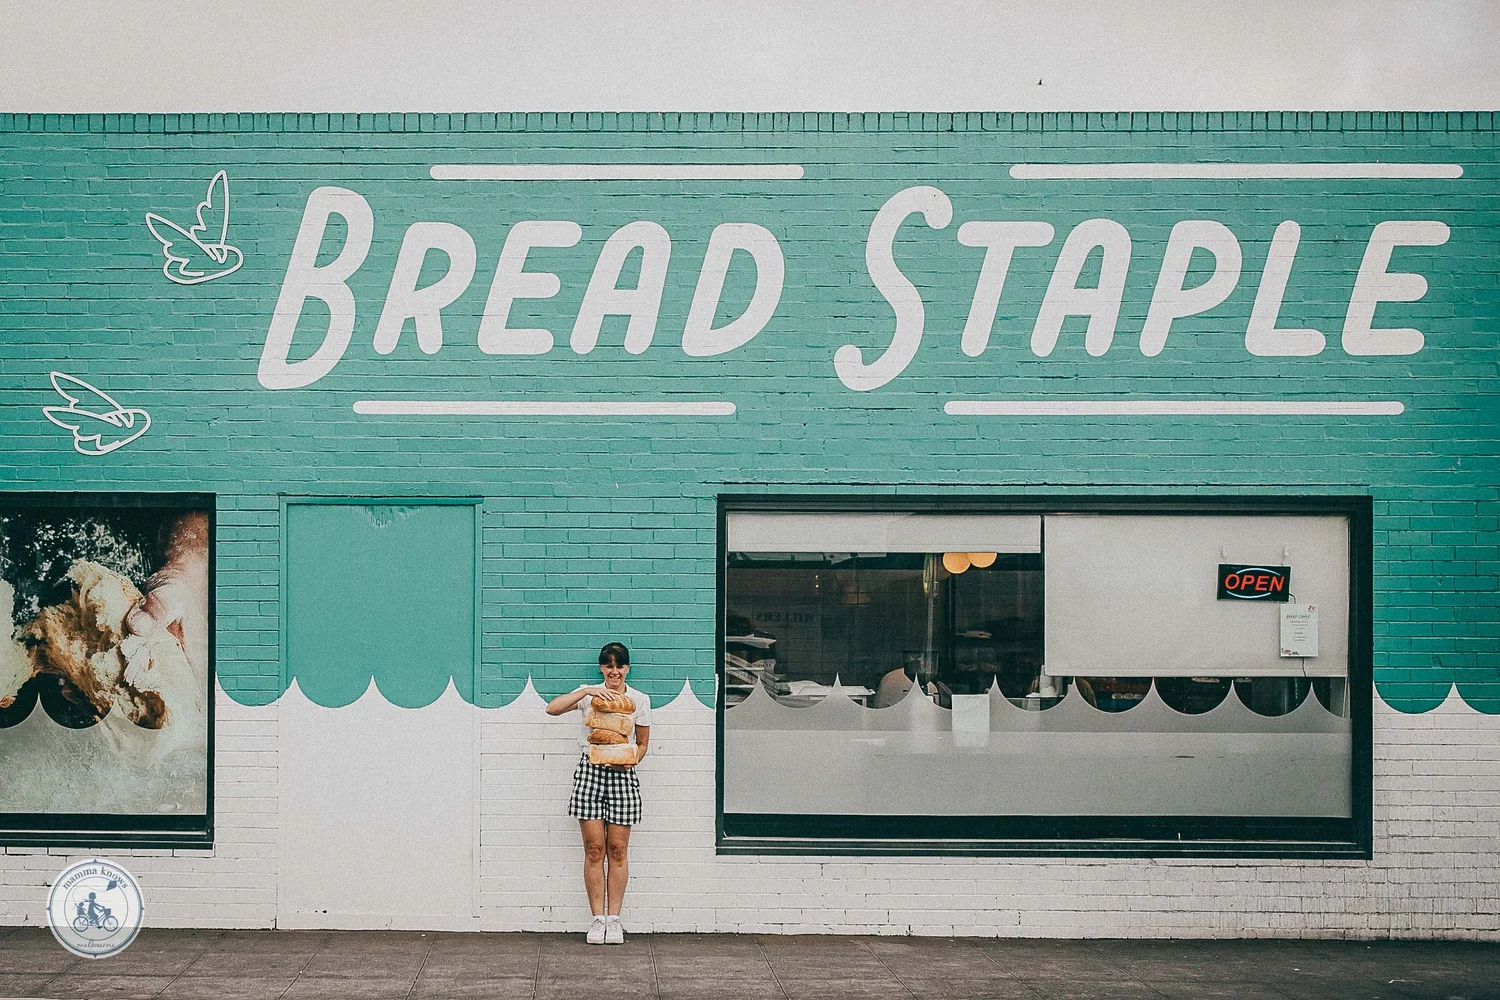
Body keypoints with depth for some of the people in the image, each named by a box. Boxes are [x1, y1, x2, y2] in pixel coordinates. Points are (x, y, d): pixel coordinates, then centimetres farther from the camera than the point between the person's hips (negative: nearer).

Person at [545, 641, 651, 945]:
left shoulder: (639, 700, 6)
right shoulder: (588, 694, 4)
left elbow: (642, 743, 12)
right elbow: (553, 708, -11)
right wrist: (586, 691, -20)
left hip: (622, 775, 1)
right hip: (590, 771, 0)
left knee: (618, 850, 2)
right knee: (594, 850, -1)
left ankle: (613, 919, 8)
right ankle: (598, 919, 5)